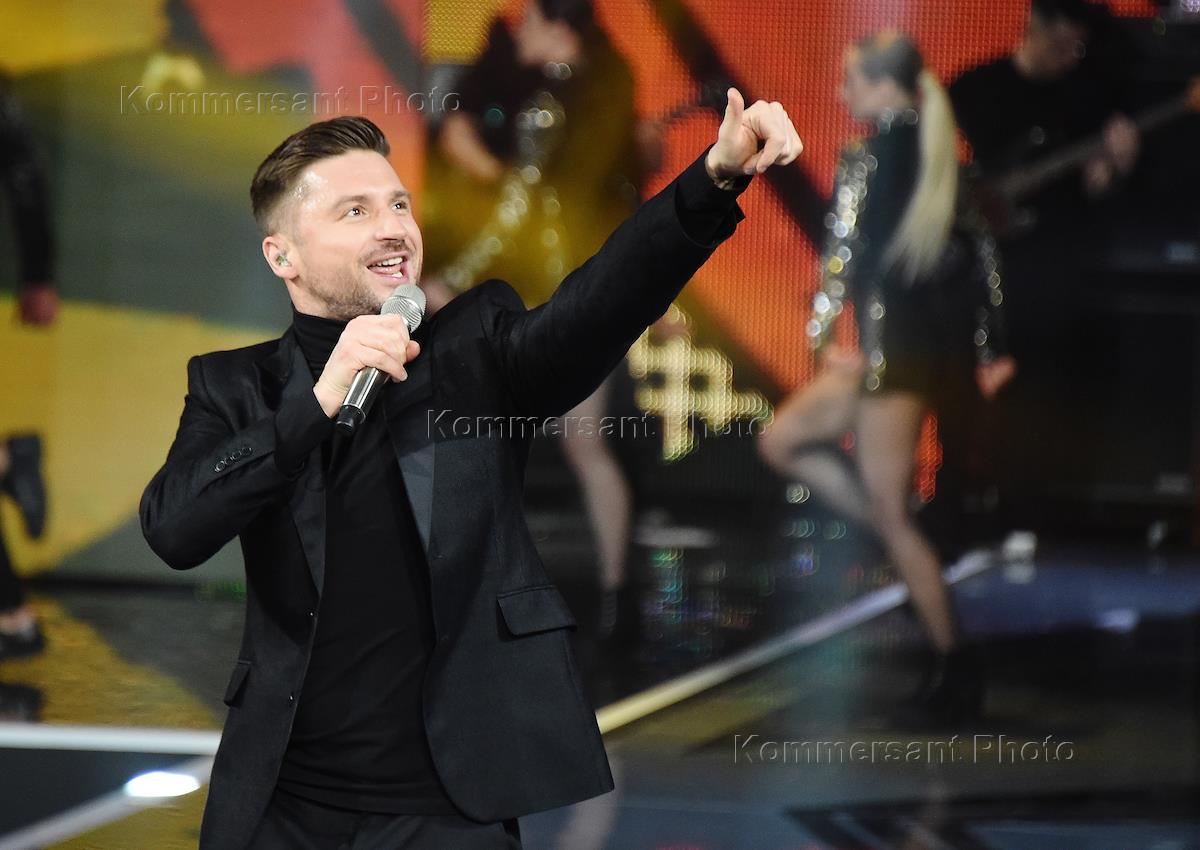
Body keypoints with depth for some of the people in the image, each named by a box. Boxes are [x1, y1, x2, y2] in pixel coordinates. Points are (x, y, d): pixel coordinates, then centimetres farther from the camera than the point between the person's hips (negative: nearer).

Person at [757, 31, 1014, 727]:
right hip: (944, 343, 9)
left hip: (895, 347, -9)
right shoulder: (940, 157, 12)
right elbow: (979, 251, 14)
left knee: (892, 516, -2)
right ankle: (905, 548, 10)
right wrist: (991, 349, 17)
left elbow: (847, 250, -20)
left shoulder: (870, 157, -12)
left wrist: (825, 336, -18)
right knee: (784, 441, 17)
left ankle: (955, 667, 1)